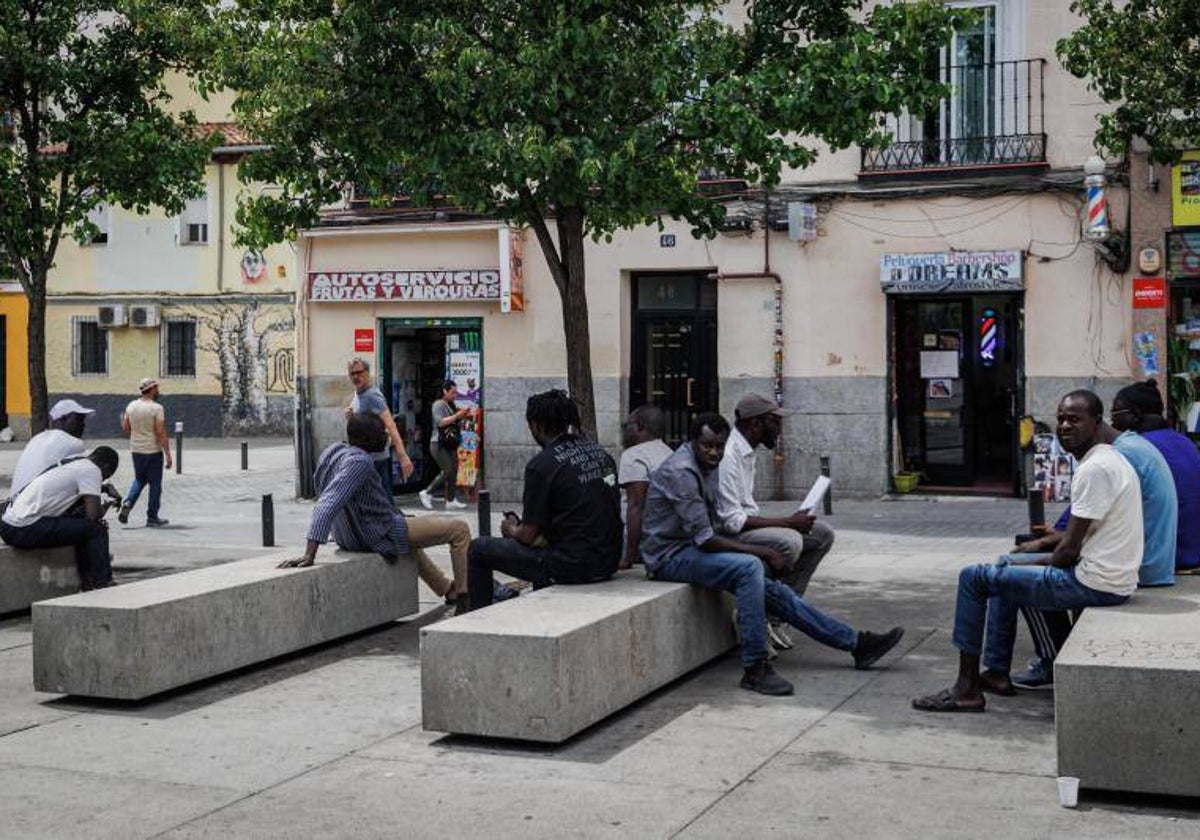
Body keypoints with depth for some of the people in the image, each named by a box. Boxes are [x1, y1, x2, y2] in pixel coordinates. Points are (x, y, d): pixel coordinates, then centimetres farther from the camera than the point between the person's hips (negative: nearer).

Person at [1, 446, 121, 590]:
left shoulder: (73, 460, 17)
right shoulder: (91, 470, -8)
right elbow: (93, 515, -15)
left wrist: (106, 489, 34)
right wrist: (102, 510, 6)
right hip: (25, 531, -10)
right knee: (96, 530, -6)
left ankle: (87, 582, 26)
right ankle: (103, 585, -1)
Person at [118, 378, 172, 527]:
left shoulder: (131, 406, 3)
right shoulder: (156, 408, -14)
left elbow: (126, 428, 11)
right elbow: (161, 433, -18)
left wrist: (122, 418, 33)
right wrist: (168, 454, -15)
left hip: (136, 450, 6)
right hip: (153, 451, -6)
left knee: (139, 479, 22)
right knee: (155, 484, 5)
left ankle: (127, 504, 0)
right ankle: (152, 518, 8)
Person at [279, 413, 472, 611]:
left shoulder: (332, 451, -2)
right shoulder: (358, 461, -29)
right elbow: (329, 504, -39)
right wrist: (309, 555, -44)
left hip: (351, 538, 10)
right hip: (381, 537, -10)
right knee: (459, 529, -1)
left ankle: (447, 590, 53)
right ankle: (464, 600, 5)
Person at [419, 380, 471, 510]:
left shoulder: (451, 405, 15)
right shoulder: (438, 405, -9)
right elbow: (440, 422, -21)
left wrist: (462, 415, 8)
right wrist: (456, 416, -22)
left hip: (450, 444, 8)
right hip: (439, 444, -8)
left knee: (454, 471, 3)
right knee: (447, 471, -12)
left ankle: (450, 500, 8)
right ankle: (426, 493, 0)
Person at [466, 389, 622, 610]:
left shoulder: (541, 465, -13)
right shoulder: (601, 454, 8)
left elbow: (528, 535, -9)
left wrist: (511, 530, 15)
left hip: (573, 566, -8)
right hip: (608, 561, 8)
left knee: (477, 549, 7)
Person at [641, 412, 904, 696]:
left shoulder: (709, 466, 9)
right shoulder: (681, 472, -22)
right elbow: (704, 539, -24)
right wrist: (761, 551, -20)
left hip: (691, 548, 9)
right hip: (669, 556, -9)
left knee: (770, 588, -1)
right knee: (749, 566, -30)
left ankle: (856, 642, 3)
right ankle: (754, 669, -26)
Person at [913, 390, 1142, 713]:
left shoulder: (1094, 469, -19)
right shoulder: (1111, 460, 14)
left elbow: (1070, 550, -19)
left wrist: (1041, 562, 0)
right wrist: (1043, 550, 13)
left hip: (1094, 583, -11)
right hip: (1112, 576, 11)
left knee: (973, 577, -7)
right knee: (1006, 566, 29)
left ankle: (967, 688, -2)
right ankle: (997, 672, 27)